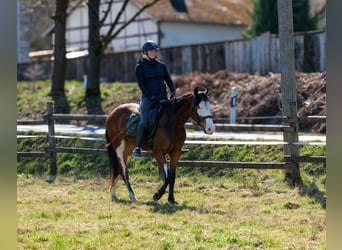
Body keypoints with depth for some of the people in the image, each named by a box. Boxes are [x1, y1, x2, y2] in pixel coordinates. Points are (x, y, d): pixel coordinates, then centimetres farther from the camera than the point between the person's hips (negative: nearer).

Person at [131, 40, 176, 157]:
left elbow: (169, 80, 16)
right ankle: (137, 147, -18)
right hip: (148, 98, -5)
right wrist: (151, 96, -16)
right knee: (145, 122, -19)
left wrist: (173, 92, -3)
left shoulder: (161, 65, 15)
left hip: (162, 97, 5)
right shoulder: (140, 66, 2)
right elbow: (141, 84, -6)